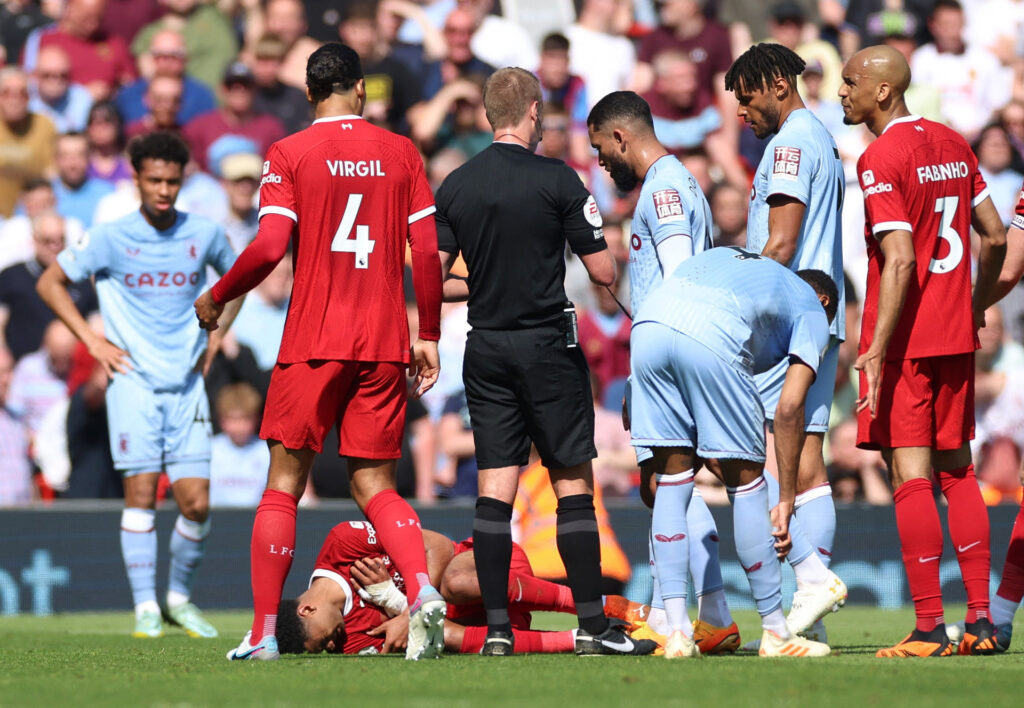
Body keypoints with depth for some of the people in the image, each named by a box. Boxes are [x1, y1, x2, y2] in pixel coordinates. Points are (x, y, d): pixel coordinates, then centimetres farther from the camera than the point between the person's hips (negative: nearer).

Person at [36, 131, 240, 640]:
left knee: (196, 503, -4)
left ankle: (180, 596, 17)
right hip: (134, 380, -2)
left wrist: (216, 338, 13)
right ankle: (145, 607, -1)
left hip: (187, 383, 2)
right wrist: (92, 341, -1)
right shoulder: (110, 238, -4)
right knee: (140, 491, -8)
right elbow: (50, 283, 6)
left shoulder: (205, 234, 3)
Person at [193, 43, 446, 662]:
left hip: (313, 344, -3)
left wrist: (216, 298, 5)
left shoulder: (289, 154, -1)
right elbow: (428, 252, 4)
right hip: (384, 344, 3)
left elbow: (269, 248, -10)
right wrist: (429, 336, 12)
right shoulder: (402, 154, 8)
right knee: (376, 487, 7)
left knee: (284, 486, 5)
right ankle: (423, 592, -19)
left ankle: (264, 634, 2)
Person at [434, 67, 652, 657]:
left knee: (495, 490, 3)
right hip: (547, 344, -4)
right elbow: (604, 271, -9)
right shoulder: (556, 179, -9)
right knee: (574, 483, 2)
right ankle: (593, 625, 1)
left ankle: (497, 628, -2)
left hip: (485, 349, 4)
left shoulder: (455, 187, 4)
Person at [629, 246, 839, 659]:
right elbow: (789, 407, 13)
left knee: (671, 479, 14)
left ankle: (677, 633, 10)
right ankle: (776, 634, 16)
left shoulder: (730, 258, 41)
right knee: (746, 481, 9)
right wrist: (786, 501, 15)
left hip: (647, 325, 5)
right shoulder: (813, 310, 26)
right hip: (711, 339, -5)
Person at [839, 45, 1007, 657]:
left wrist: (876, 350, -21)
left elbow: (899, 261, -20)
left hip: (903, 340, -7)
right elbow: (996, 236, 15)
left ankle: (930, 629, -10)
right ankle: (981, 621, 11)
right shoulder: (954, 145, 11)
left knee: (910, 475, -6)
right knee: (957, 470, 13)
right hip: (956, 337, 8)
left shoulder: (882, 159, -13)